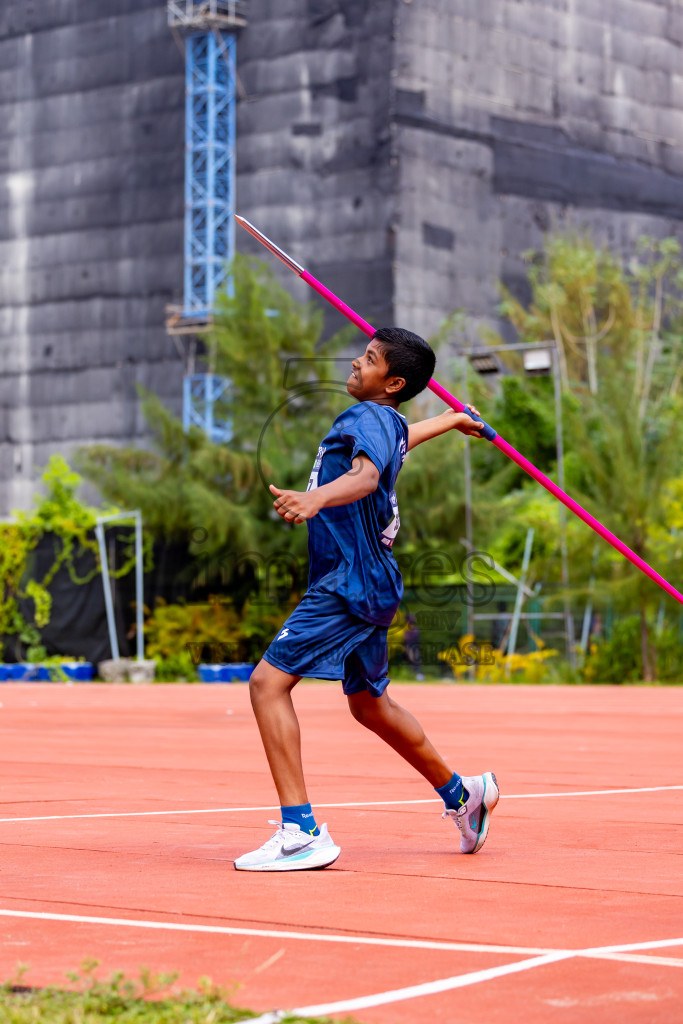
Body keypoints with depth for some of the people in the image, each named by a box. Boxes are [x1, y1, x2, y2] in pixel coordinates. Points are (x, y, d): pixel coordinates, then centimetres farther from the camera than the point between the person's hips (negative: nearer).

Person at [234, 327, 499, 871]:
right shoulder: (389, 424, 14)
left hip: (348, 584, -10)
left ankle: (301, 833, -22)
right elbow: (403, 439, 39)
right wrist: (455, 418, 61)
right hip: (368, 583, 10)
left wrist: (316, 498, -54)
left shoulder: (369, 417, -14)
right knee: (370, 705, 25)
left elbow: (366, 474, -35)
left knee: (268, 682, -17)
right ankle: (463, 794, 39)